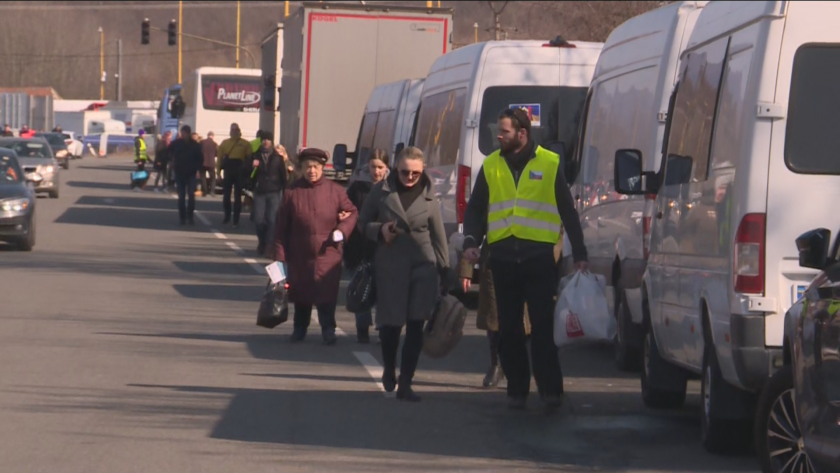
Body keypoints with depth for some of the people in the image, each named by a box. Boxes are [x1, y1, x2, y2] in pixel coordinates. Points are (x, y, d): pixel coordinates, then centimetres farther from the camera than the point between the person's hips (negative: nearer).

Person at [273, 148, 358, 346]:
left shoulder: (335, 191, -1)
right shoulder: (292, 192, 0)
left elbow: (352, 212, 9)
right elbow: (282, 227, 0)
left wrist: (342, 230, -12)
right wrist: (280, 255, -4)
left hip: (328, 255, -1)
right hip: (300, 254, 1)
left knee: (327, 295, -7)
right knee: (301, 295, 13)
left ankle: (328, 330, 2)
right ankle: (299, 329, 27)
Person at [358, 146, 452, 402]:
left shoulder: (429, 197, 6)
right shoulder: (381, 192, 2)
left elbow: (438, 236, 9)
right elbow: (363, 223, 10)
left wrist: (444, 272, 5)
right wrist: (380, 230, -12)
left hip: (423, 268, 1)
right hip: (390, 266, -1)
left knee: (416, 326, -4)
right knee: (391, 323, 2)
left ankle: (405, 383, 2)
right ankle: (389, 370, 31)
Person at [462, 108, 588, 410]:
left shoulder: (549, 164, 4)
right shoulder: (491, 166, 12)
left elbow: (568, 211, 7)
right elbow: (475, 209, 15)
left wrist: (579, 253, 5)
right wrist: (470, 242, -3)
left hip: (539, 257, -3)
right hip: (503, 257, 3)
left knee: (542, 327, -6)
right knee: (509, 328, 6)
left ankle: (551, 390, -3)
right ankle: (517, 390, 14)